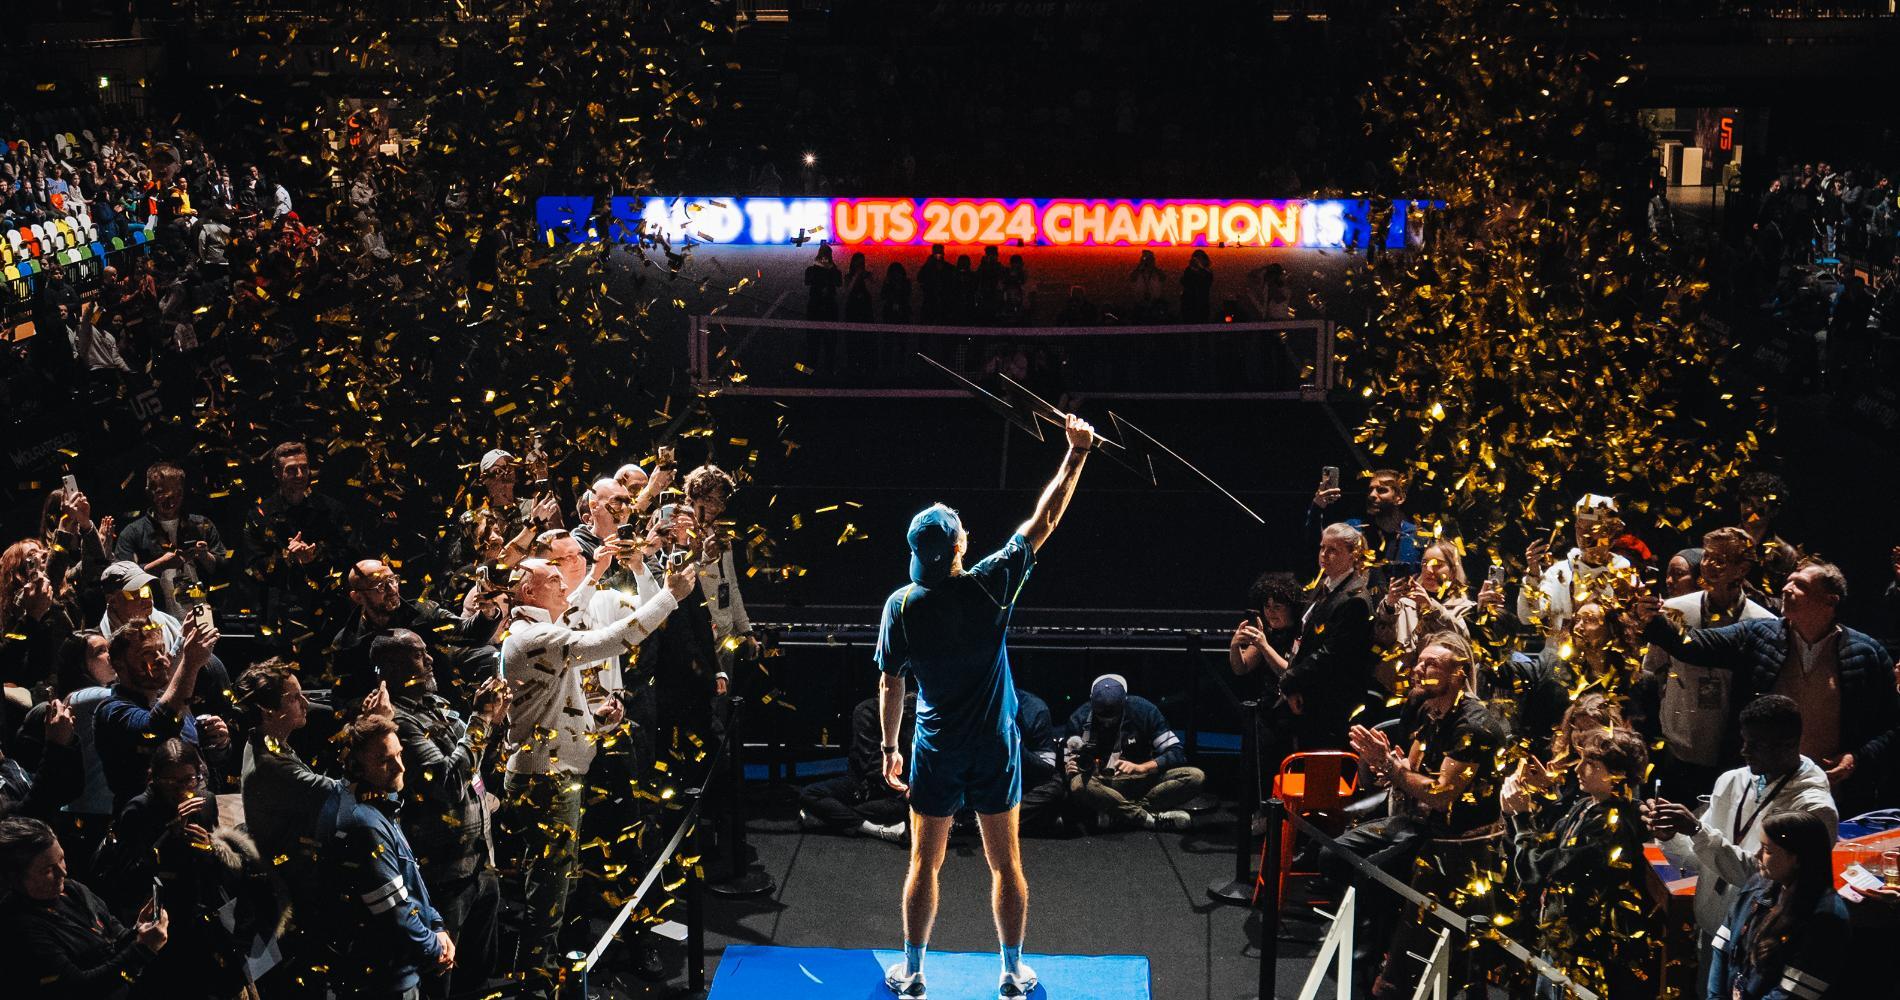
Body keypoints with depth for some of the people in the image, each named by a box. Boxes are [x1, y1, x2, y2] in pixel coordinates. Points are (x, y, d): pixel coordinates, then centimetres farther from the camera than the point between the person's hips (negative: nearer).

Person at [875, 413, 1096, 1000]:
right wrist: (1076, 454, -1)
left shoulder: (901, 606, -13)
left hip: (936, 753, 0)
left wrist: (890, 748, 7)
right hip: (996, 750, 0)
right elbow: (1044, 520, -8)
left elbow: (890, 684, -5)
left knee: (925, 862, 13)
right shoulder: (991, 586, -15)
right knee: (1005, 861, 12)